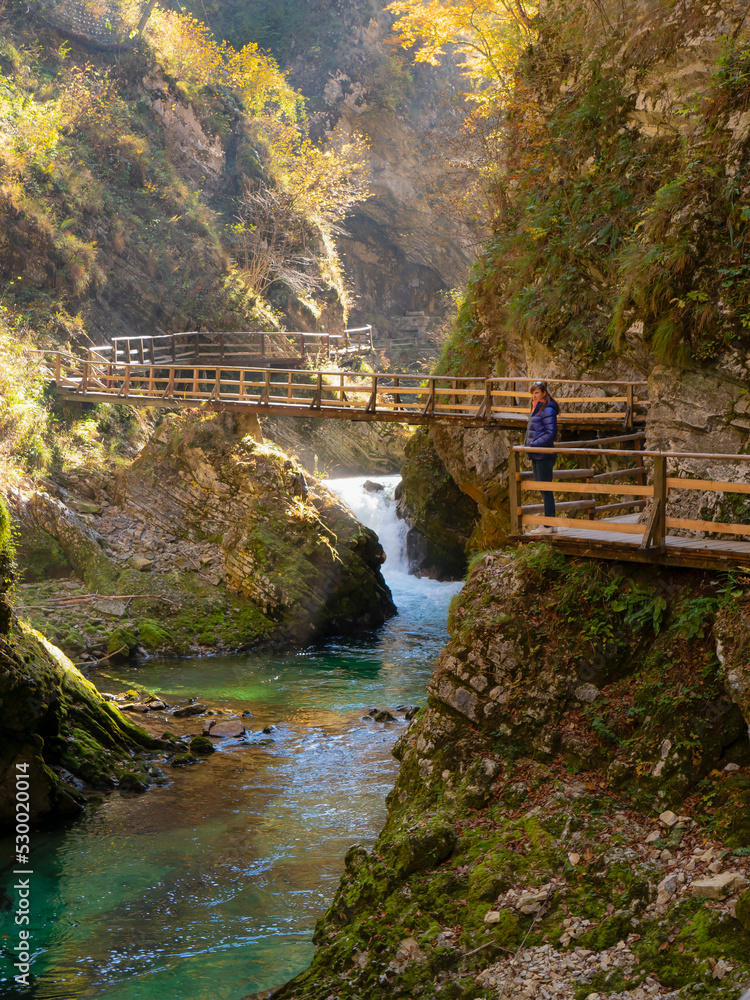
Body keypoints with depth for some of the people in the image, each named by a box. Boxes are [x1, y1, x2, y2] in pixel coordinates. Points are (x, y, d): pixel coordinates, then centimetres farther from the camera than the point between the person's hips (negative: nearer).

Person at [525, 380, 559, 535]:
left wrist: (534, 444, -19)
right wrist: (527, 443, 10)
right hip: (536, 456, 10)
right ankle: (549, 523, 19)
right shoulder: (535, 409, 16)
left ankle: (548, 526, -3)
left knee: (546, 490, -6)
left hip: (544, 456, -10)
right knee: (542, 490, 13)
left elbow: (551, 433, -17)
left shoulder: (547, 410, -13)